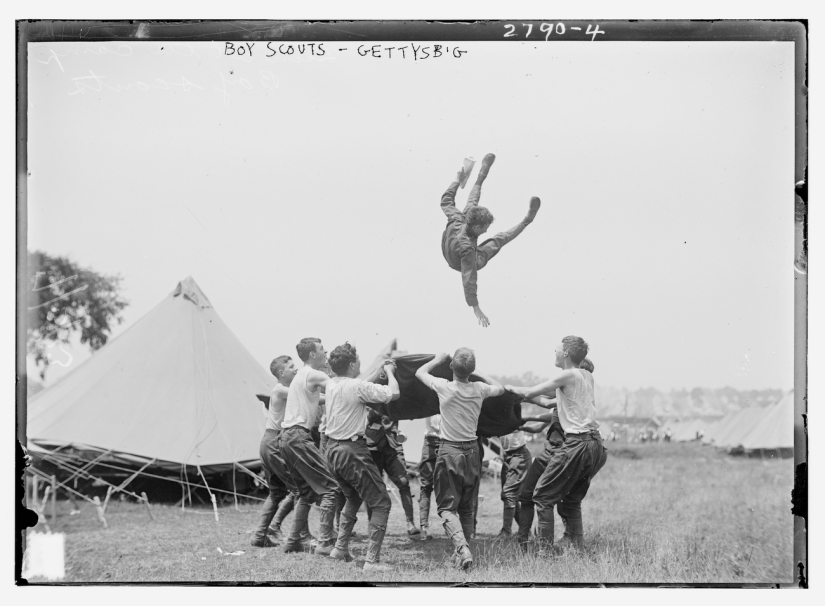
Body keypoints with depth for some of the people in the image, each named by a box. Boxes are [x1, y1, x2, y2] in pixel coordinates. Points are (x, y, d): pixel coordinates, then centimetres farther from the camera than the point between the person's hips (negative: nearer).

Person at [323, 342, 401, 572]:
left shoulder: (331, 384, 7)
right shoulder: (357, 386, -17)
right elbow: (393, 393, -19)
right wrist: (389, 372, -2)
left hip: (332, 449, 9)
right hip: (352, 451, -9)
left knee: (353, 498, 30)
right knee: (381, 503, -1)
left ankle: (340, 548, 29)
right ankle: (372, 560, -7)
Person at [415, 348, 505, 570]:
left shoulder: (444, 387, -12)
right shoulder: (479, 389, -3)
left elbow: (419, 372, 8)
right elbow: (500, 388, 22)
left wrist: (438, 359, 22)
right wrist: (479, 374, 26)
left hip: (449, 452, -4)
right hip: (472, 452, 4)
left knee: (447, 506, -2)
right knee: (466, 507, 15)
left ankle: (462, 547, -22)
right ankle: (462, 550, 18)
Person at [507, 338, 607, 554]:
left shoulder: (568, 376, -8)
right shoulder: (587, 376, 15)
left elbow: (529, 393, -7)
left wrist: (511, 388, 11)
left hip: (577, 443, -8)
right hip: (596, 444, 8)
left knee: (542, 496, 1)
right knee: (572, 499, 19)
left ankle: (545, 547, -3)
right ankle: (574, 545, 14)